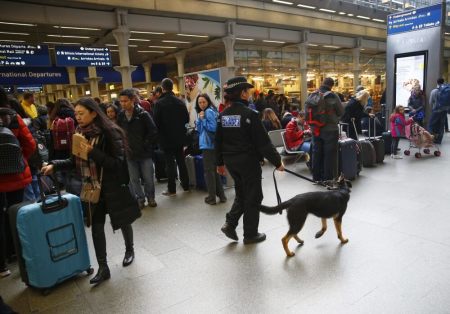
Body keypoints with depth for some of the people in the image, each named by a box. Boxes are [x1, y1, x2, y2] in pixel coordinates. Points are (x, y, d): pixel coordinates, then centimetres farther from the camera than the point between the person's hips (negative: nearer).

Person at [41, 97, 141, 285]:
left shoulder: (110, 133, -18)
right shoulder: (79, 134, 1)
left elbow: (117, 163, -21)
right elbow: (75, 161, 11)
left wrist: (93, 152, -28)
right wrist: (54, 165, -3)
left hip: (113, 187, -5)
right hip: (91, 188, 5)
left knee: (123, 222, 14)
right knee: (96, 226, 7)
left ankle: (129, 250, 41)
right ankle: (103, 268, 20)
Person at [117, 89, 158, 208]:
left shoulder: (143, 114, -9)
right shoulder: (120, 116, 2)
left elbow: (153, 132, -9)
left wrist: (146, 145, -8)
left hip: (145, 153, -3)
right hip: (129, 154, 3)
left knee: (148, 178, 5)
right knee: (134, 179, 9)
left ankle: (150, 197, 26)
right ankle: (140, 199, 25)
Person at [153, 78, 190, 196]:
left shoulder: (159, 103, -13)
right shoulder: (180, 102, -2)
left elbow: (156, 122, -15)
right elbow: (187, 119, 2)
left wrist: (160, 132, 3)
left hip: (166, 138, -4)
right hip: (179, 137, 4)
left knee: (170, 163, 3)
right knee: (181, 161, 14)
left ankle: (172, 189, 7)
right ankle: (185, 185, 22)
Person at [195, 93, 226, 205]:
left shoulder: (209, 111, -11)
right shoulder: (203, 112, 17)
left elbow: (213, 127, -22)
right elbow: (199, 129, 12)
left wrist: (203, 119, -14)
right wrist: (199, 119, -3)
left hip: (209, 145, -10)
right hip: (209, 144, 10)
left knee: (209, 171, 0)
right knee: (214, 170, 16)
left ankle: (212, 197, 9)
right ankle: (221, 195, 23)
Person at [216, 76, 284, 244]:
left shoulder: (223, 115, 4)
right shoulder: (249, 114, -17)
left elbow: (218, 141, 9)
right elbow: (263, 142, -17)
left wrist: (220, 162, 20)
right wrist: (277, 161, -9)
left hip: (231, 161, 7)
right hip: (248, 161, -7)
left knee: (241, 193, 23)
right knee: (253, 196, 8)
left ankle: (230, 224, 15)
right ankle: (250, 234, 18)